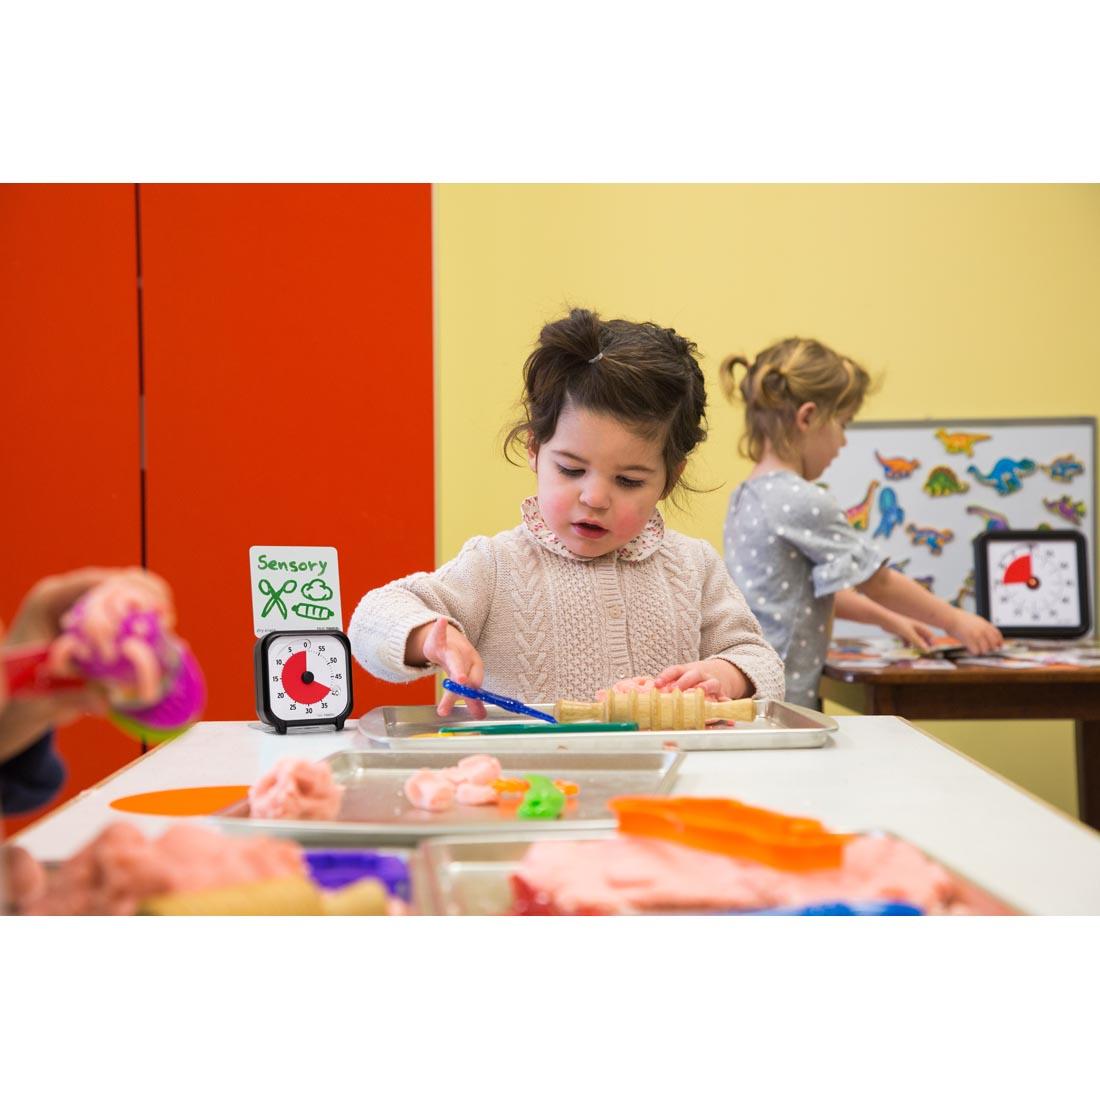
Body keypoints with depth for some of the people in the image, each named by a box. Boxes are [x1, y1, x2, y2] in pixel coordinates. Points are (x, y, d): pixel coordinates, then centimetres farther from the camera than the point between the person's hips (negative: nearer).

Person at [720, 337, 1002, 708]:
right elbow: (879, 582, -5)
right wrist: (954, 620, 8)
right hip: (777, 701, -9)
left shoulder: (747, 497, 11)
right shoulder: (805, 503, -15)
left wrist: (888, 618, 27)